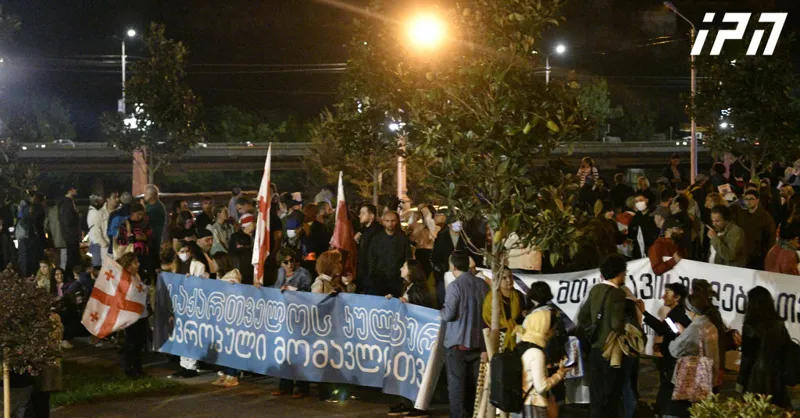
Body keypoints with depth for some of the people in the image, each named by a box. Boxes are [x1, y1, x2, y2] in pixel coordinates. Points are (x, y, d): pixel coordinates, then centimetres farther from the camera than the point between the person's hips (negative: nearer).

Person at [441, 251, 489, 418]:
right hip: (478, 342, 5)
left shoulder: (455, 286, -13)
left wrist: (441, 312, 8)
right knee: (474, 383, 12)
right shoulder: (482, 285, 4)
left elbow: (449, 314, -16)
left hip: (458, 343, -5)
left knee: (456, 383, 0)